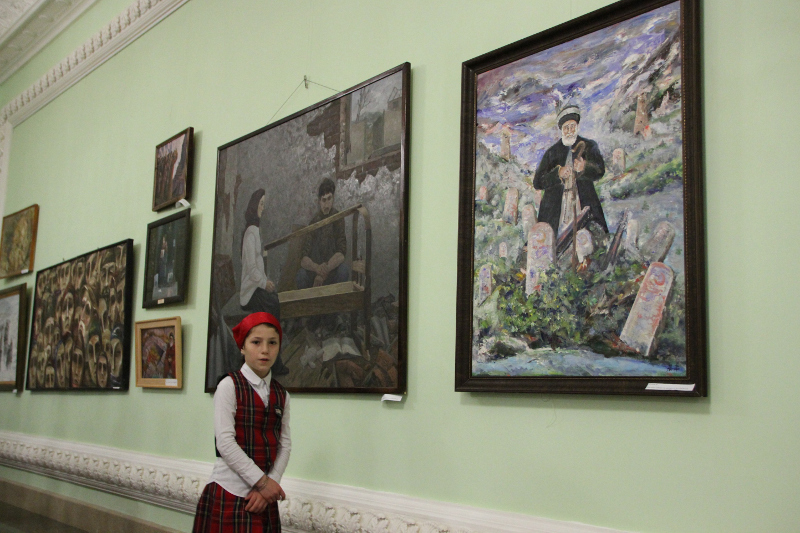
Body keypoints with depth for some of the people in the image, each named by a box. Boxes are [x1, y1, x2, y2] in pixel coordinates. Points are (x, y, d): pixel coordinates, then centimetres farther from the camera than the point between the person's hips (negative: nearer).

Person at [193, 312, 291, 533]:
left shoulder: (281, 394, 7)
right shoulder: (229, 386, -8)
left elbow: (285, 444, 2)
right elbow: (225, 442, -14)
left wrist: (270, 483, -11)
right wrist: (262, 481, -13)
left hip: (265, 494, 4)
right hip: (229, 492, -4)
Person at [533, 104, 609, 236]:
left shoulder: (589, 146, 11)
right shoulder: (552, 152, 11)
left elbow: (600, 171, -6)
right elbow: (537, 183, 6)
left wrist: (584, 168, -27)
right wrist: (558, 173, -12)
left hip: (585, 205, 0)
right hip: (556, 208, 0)